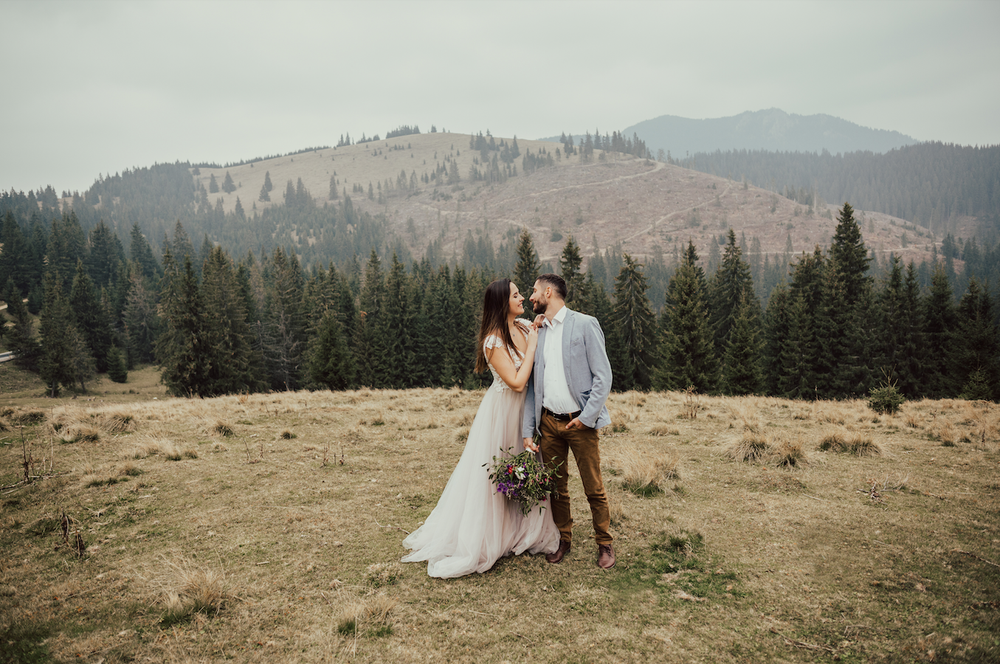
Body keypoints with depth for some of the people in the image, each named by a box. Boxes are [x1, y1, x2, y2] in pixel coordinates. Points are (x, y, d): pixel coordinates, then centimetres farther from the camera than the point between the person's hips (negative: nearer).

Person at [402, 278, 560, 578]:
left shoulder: (526, 327, -1)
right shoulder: (494, 341, -22)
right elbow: (517, 382, -25)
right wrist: (532, 345, -20)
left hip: (526, 409, 7)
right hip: (502, 411, -7)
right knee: (493, 477, 4)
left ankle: (523, 532, 35)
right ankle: (480, 542, 20)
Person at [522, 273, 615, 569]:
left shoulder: (585, 324, -4)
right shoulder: (536, 332, 10)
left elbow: (603, 376, -7)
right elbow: (531, 384, 10)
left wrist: (586, 417, -13)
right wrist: (527, 430, 3)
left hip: (580, 421, -4)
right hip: (548, 422, 4)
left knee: (594, 489, 3)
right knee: (556, 487, 12)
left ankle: (604, 544, 22)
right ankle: (563, 540, 29)